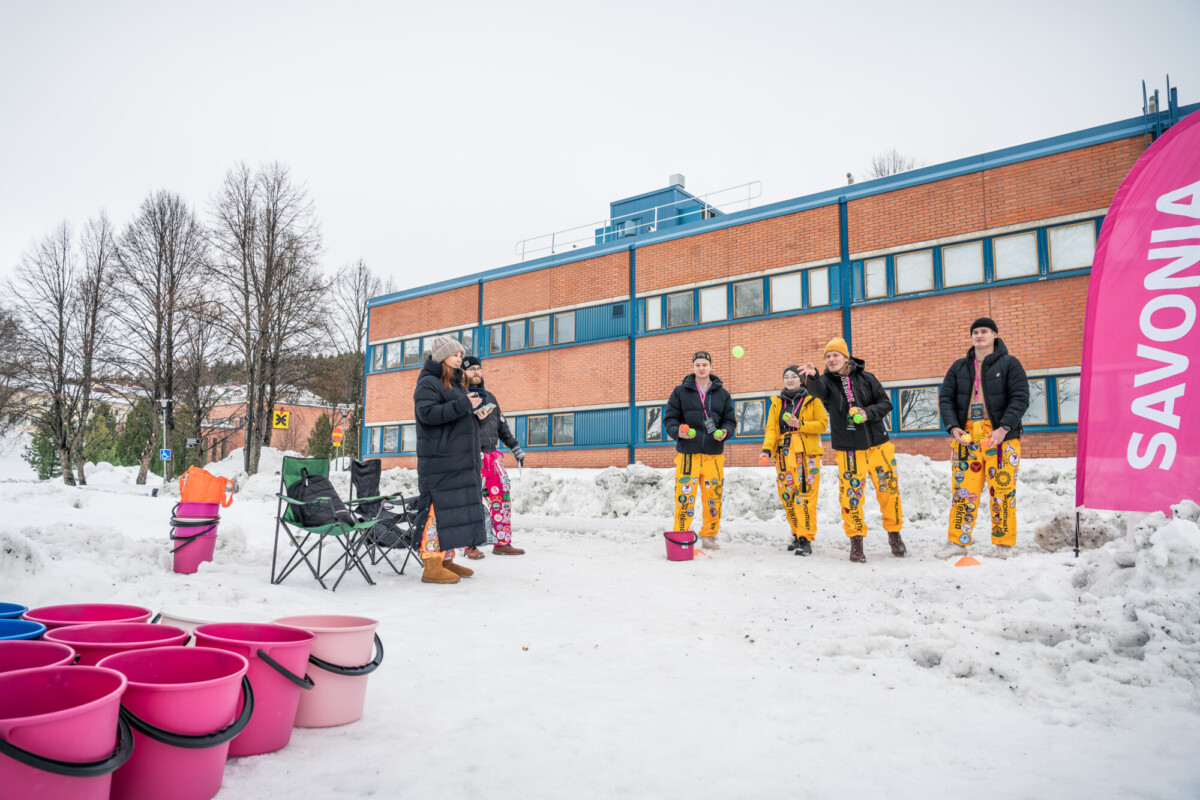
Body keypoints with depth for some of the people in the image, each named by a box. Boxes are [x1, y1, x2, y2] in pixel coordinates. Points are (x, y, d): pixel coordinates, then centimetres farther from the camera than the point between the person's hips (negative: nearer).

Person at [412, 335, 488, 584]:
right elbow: (428, 413, -21)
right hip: (439, 459, -9)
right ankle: (432, 565, -7)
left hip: (459, 459, 9)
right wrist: (463, 405, -21)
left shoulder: (454, 383, 22)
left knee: (453, 508, 10)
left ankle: (446, 559, 18)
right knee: (437, 508, -10)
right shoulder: (428, 383, -6)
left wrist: (474, 411, 9)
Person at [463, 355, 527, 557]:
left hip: (492, 455, 6)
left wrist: (515, 447, 21)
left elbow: (502, 425, 25)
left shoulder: (489, 397, 22)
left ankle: (503, 542, 9)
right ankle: (470, 545, 3)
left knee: (503, 496, 2)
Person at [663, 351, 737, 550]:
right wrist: (677, 431, -13)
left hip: (714, 453, 2)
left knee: (713, 497, 3)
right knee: (684, 496, -8)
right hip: (687, 453, -2)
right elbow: (669, 418, 7)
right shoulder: (680, 391, 8)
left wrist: (725, 432, -6)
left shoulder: (722, 394, 14)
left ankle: (709, 536, 19)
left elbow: (730, 420, 15)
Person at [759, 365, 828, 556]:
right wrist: (766, 450, -9)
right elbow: (771, 428, 6)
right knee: (787, 496, 5)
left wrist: (800, 424, -15)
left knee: (806, 496, -11)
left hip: (807, 454, -4)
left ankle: (805, 539, -8)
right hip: (784, 454, 4)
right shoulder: (777, 402, 14)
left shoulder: (812, 400, 5)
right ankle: (797, 533, 20)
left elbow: (823, 424, -1)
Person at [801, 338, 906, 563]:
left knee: (889, 489, 7)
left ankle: (894, 533, 27)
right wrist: (811, 377, -50)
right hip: (848, 449, -1)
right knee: (851, 494, -4)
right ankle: (856, 540, 10)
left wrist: (868, 413, -15)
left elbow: (885, 403, 5)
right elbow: (817, 390, -26)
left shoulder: (866, 378, 2)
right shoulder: (826, 381, -2)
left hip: (878, 444, 1)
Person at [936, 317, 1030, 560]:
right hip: (966, 435, 3)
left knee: (1003, 489, -2)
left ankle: (1003, 543, 11)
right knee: (962, 489, 1)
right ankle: (957, 542, 7)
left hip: (1001, 436, -3)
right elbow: (946, 399, 12)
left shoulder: (1009, 364, 4)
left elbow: (1020, 398, -4)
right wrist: (953, 427, -5)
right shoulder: (959, 367, 14)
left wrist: (1003, 429, -16)